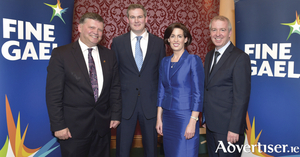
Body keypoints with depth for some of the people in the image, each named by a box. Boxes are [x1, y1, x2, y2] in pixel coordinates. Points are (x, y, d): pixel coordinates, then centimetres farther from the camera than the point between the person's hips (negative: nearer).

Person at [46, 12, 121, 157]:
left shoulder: (109, 55, 5)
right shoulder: (61, 54, -6)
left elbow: (115, 88, 8)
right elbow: (53, 93, -9)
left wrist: (116, 114, 4)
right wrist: (58, 125, -11)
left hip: (103, 124, 4)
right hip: (74, 126, -3)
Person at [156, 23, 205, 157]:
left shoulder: (193, 60, -8)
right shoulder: (165, 62, 8)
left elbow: (198, 94, -11)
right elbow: (161, 91, 11)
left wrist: (192, 122, -15)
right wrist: (159, 118, 8)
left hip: (185, 116, -5)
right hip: (167, 117, 5)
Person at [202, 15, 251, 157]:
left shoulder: (240, 57, -13)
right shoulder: (209, 55, 11)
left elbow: (241, 96, -17)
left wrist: (234, 129, -18)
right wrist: (205, 119, 12)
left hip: (227, 127, -7)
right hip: (210, 125, 7)